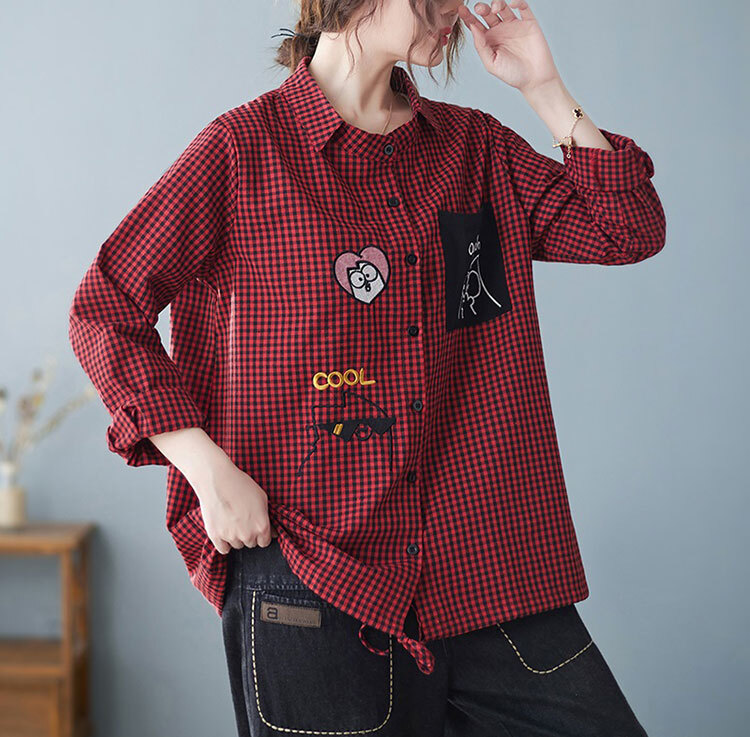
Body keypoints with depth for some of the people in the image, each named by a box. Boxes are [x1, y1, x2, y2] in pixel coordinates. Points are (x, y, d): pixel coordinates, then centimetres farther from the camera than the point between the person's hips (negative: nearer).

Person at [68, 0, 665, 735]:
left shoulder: (475, 146, 11)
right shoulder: (244, 147, -3)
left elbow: (630, 230, 10)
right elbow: (103, 310, -2)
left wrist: (543, 88, 3)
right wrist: (209, 471, -11)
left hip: (486, 560, 5)